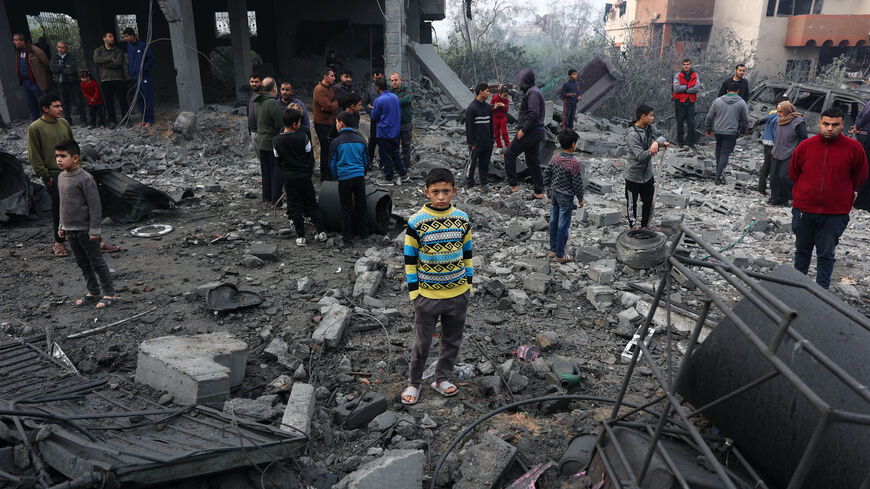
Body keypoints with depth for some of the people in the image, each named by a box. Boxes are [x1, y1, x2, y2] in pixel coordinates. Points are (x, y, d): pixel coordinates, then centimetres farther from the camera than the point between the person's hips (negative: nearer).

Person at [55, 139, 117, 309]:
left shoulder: (85, 178, -17)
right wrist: (62, 226, 18)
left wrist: (94, 229, -17)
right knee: (82, 263, 15)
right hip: (70, 230, 8)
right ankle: (93, 292, 26)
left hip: (85, 230, -8)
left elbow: (95, 205, -17)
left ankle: (110, 293, 9)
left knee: (96, 261, 0)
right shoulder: (61, 177, 8)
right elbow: (63, 204, 18)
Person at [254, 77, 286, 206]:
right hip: (273, 142, -8)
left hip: (261, 142, 8)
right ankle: (275, 200, 7)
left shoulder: (257, 102, 5)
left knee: (266, 171, 16)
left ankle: (266, 199, 24)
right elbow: (281, 124, -23)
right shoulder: (272, 103, -22)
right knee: (277, 171, 3)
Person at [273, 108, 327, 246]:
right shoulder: (303, 137, -11)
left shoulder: (276, 140, -5)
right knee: (311, 203, 11)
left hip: (288, 177, 1)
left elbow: (277, 160, 5)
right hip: (304, 176, -1)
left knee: (294, 206, 8)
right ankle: (320, 231, 7)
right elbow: (310, 156, -1)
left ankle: (300, 236, 7)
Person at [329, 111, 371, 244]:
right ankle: (364, 234, 24)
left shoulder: (337, 142, -8)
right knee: (361, 205, 15)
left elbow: (332, 164, -2)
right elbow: (366, 161, 10)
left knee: (346, 208, 7)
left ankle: (347, 237, 12)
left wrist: (337, 177, 14)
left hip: (344, 178, -3)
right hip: (359, 176, 3)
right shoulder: (360, 140, 3)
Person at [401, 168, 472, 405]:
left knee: (453, 341, 16)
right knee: (422, 345, 10)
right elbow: (410, 259, -5)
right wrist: (414, 292, -6)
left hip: (458, 295, 3)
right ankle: (413, 384, 29)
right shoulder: (416, 222, -12)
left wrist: (468, 285, 8)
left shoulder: (462, 219, -2)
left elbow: (467, 254, 9)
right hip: (427, 296, -3)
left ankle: (442, 379, 35)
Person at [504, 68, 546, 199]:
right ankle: (539, 192, 15)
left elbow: (533, 114, -25)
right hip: (537, 131, 10)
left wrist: (523, 130, -21)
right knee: (533, 161, 12)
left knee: (509, 154, -1)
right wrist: (520, 123, 16)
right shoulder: (532, 91, 17)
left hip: (531, 132, -10)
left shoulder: (533, 92, -15)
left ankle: (513, 185, 3)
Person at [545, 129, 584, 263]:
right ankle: (559, 255, 13)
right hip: (566, 198, -6)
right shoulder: (575, 164, -22)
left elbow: (546, 176, 4)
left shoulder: (554, 158, -4)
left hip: (554, 194, 6)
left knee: (554, 222, 17)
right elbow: (577, 184, -17)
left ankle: (553, 249, 30)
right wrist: (580, 199, -2)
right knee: (563, 226, 4)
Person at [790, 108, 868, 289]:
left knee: (826, 254, 7)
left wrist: (842, 194, 9)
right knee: (802, 250, 16)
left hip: (835, 214, -2)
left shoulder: (853, 148, -7)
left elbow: (860, 176, 6)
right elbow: (793, 172, 12)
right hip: (804, 209, 2)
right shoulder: (805, 146, -3)